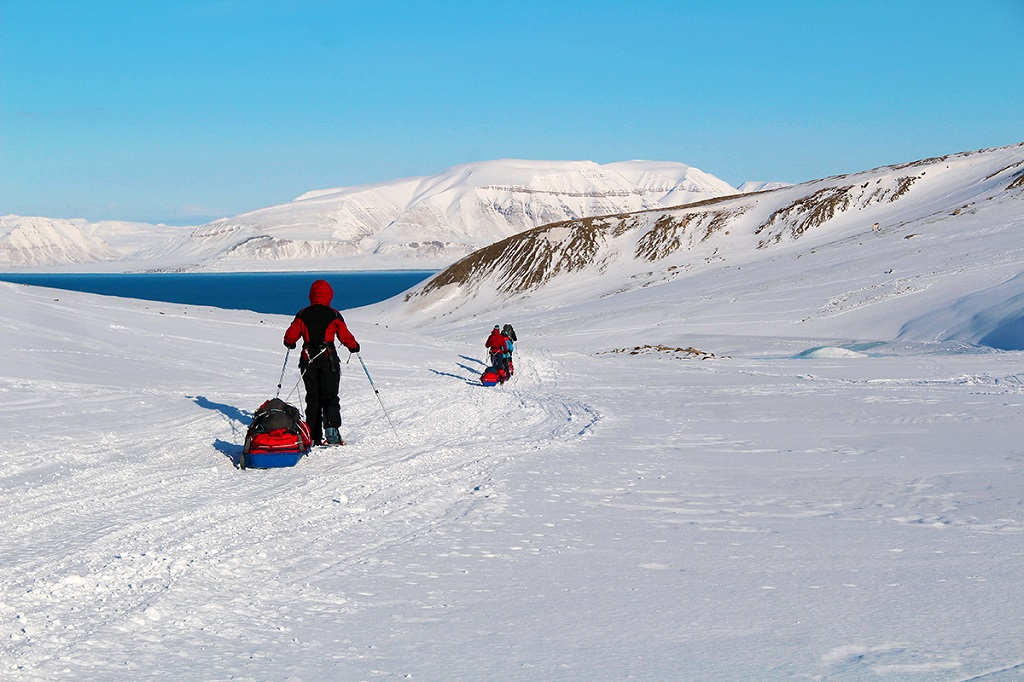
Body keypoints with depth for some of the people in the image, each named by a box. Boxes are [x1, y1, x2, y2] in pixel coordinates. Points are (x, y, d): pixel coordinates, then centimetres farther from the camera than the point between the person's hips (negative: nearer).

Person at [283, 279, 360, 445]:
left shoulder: (303, 315, 1)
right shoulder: (334, 315, -4)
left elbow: (291, 335, 4)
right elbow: (345, 336, -2)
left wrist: (289, 343, 27)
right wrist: (354, 346, 18)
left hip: (308, 359, 2)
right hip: (329, 360, -2)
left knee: (312, 397, 9)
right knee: (330, 396, 1)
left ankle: (313, 436, 4)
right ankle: (332, 427, -23)